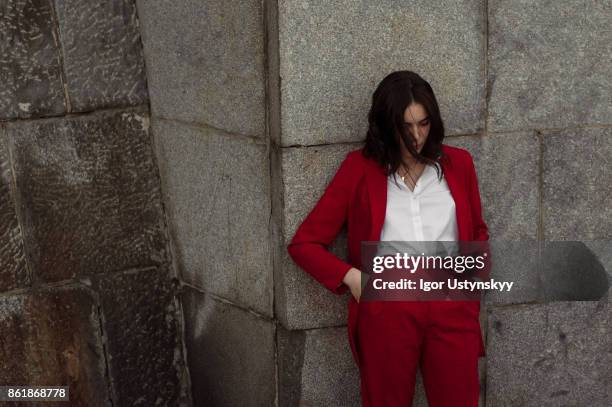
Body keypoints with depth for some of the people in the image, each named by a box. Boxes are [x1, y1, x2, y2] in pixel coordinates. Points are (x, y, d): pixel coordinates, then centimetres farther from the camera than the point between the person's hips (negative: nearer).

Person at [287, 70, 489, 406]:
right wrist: (351, 277, -10)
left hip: (452, 305, 2)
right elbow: (303, 244, 3)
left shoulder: (458, 163, 11)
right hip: (387, 308, -2)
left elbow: (478, 231, 27)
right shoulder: (360, 168, 3)